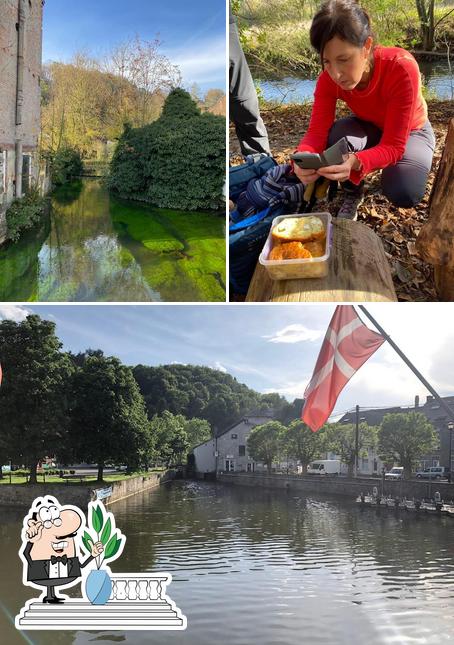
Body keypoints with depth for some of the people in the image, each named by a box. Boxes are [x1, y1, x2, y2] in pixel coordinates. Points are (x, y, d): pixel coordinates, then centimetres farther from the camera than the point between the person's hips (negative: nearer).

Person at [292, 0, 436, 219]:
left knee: (403, 193, -31)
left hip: (410, 133, -2)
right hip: (370, 128, 3)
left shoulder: (402, 68, -38)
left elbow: (393, 146, -39)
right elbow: (317, 132, -29)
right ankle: (352, 194, -2)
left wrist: (356, 162, -59)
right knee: (337, 136, -32)